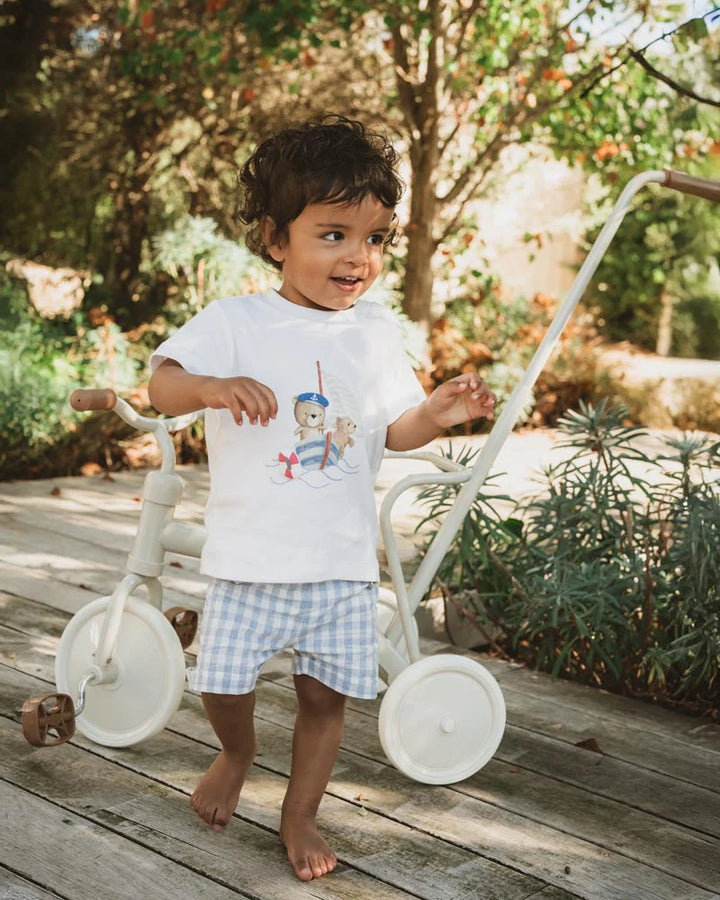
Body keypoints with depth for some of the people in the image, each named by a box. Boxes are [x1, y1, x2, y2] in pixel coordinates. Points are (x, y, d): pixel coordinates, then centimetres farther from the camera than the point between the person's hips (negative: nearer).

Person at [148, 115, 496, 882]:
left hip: (343, 563, 2)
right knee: (221, 682, 3)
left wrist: (438, 414, -13)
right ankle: (237, 751, 39)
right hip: (250, 558, -2)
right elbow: (160, 383, -14)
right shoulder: (235, 321, -6)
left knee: (326, 695, 8)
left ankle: (299, 815, 31)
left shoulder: (377, 331, 5)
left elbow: (395, 430, 9)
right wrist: (212, 387, -35)